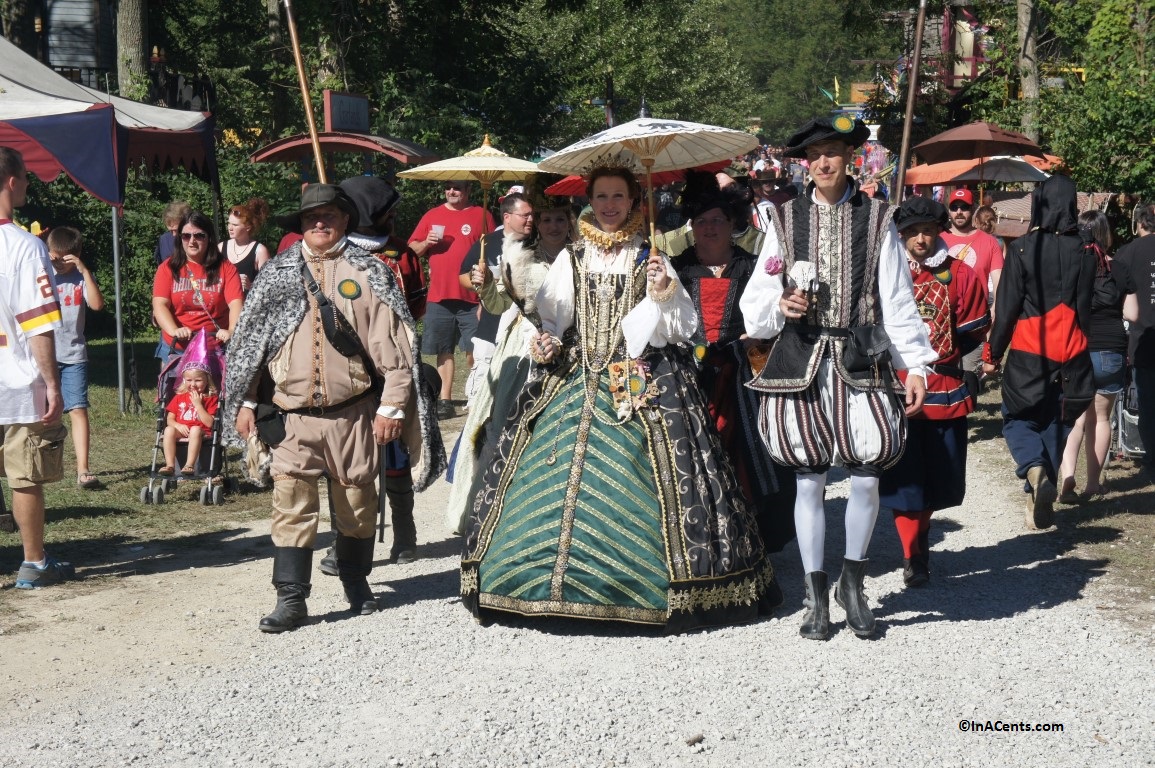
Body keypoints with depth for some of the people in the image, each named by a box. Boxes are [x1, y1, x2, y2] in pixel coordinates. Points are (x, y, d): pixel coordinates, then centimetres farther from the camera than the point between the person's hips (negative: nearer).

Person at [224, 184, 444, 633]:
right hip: (292, 415, 0)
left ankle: (355, 580, 32)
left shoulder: (369, 273, 2)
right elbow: (249, 340, 10)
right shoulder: (277, 274, 7)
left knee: (356, 501, 11)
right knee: (291, 504, -7)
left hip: (352, 414, 0)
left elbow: (393, 344, -1)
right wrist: (245, 402, 5)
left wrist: (391, 406, -6)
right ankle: (291, 599, -3)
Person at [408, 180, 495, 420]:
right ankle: (445, 401, 11)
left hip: (472, 298, -3)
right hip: (439, 296, 3)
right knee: (444, 350, 6)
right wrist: (426, 243, -8)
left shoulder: (481, 216, 3)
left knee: (475, 351, -4)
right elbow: (413, 249, 14)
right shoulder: (432, 216, 11)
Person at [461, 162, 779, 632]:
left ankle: (657, 586, -4)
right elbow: (550, 320, 15)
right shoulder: (571, 259, 13)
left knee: (640, 483, -11)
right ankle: (560, 579, 5)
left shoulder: (651, 260, 7)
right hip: (573, 382, 3)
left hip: (641, 384, -3)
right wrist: (546, 344, -5)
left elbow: (681, 328, 1)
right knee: (556, 476, -5)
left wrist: (661, 294, -15)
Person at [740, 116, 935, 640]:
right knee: (809, 481, 4)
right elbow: (757, 297, 8)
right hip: (801, 358, 1)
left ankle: (853, 583, 20)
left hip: (860, 357, 0)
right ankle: (816, 597, 15)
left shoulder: (876, 218, 6)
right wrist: (780, 306, -14)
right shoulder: (786, 219, 8)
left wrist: (916, 365, -1)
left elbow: (897, 300, 4)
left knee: (866, 477, -3)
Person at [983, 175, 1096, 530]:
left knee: (1018, 420, 10)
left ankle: (1035, 470, -19)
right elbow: (1085, 308, 5)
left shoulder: (1022, 248, -10)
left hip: (1028, 354, -3)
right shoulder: (1083, 253, -1)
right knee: (1055, 423, 14)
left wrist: (992, 353, 1)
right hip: (1070, 355, 3)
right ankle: (1041, 500, 15)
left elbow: (1006, 307, -8)